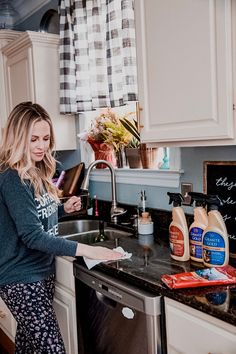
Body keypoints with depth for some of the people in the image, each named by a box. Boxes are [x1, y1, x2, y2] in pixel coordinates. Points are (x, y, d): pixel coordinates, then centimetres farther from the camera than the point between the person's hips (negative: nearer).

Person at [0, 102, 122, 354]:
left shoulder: (38, 173, 6)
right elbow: (32, 236, -25)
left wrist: (64, 208, -1)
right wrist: (86, 250, -29)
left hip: (41, 271, 8)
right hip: (22, 280, -8)